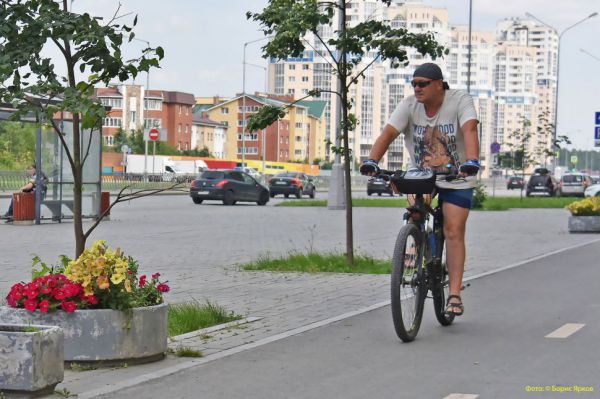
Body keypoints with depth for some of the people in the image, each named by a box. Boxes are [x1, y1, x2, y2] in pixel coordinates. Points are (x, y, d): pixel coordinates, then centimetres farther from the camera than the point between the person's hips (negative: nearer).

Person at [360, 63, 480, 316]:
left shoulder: (460, 101, -18)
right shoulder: (409, 105, -11)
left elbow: (469, 130, -33)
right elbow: (388, 133, -22)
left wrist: (472, 161, -51)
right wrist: (372, 161, -38)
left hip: (456, 178, -3)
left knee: (454, 232, -8)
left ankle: (454, 294, -4)